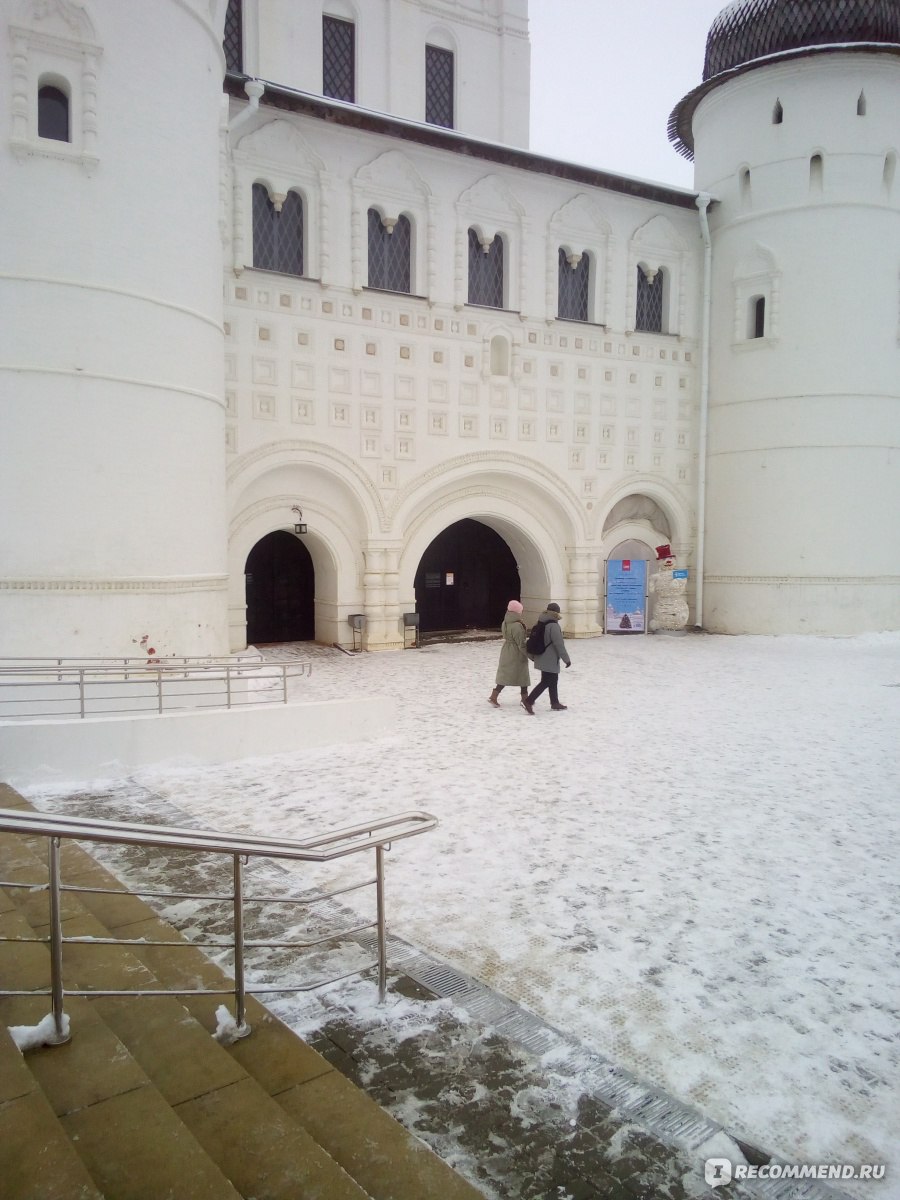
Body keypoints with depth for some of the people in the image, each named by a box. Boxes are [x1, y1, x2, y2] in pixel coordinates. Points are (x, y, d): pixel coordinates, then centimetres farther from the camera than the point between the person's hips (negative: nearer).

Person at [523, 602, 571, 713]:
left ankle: (555, 703, 27)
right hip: (550, 660, -10)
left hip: (543, 658, 10)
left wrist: (535, 656, 28)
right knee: (546, 682, -6)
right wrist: (566, 659, -13)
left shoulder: (541, 624, 8)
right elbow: (559, 645, -20)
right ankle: (529, 701, -10)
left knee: (553, 681, 19)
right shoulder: (553, 626, -19)